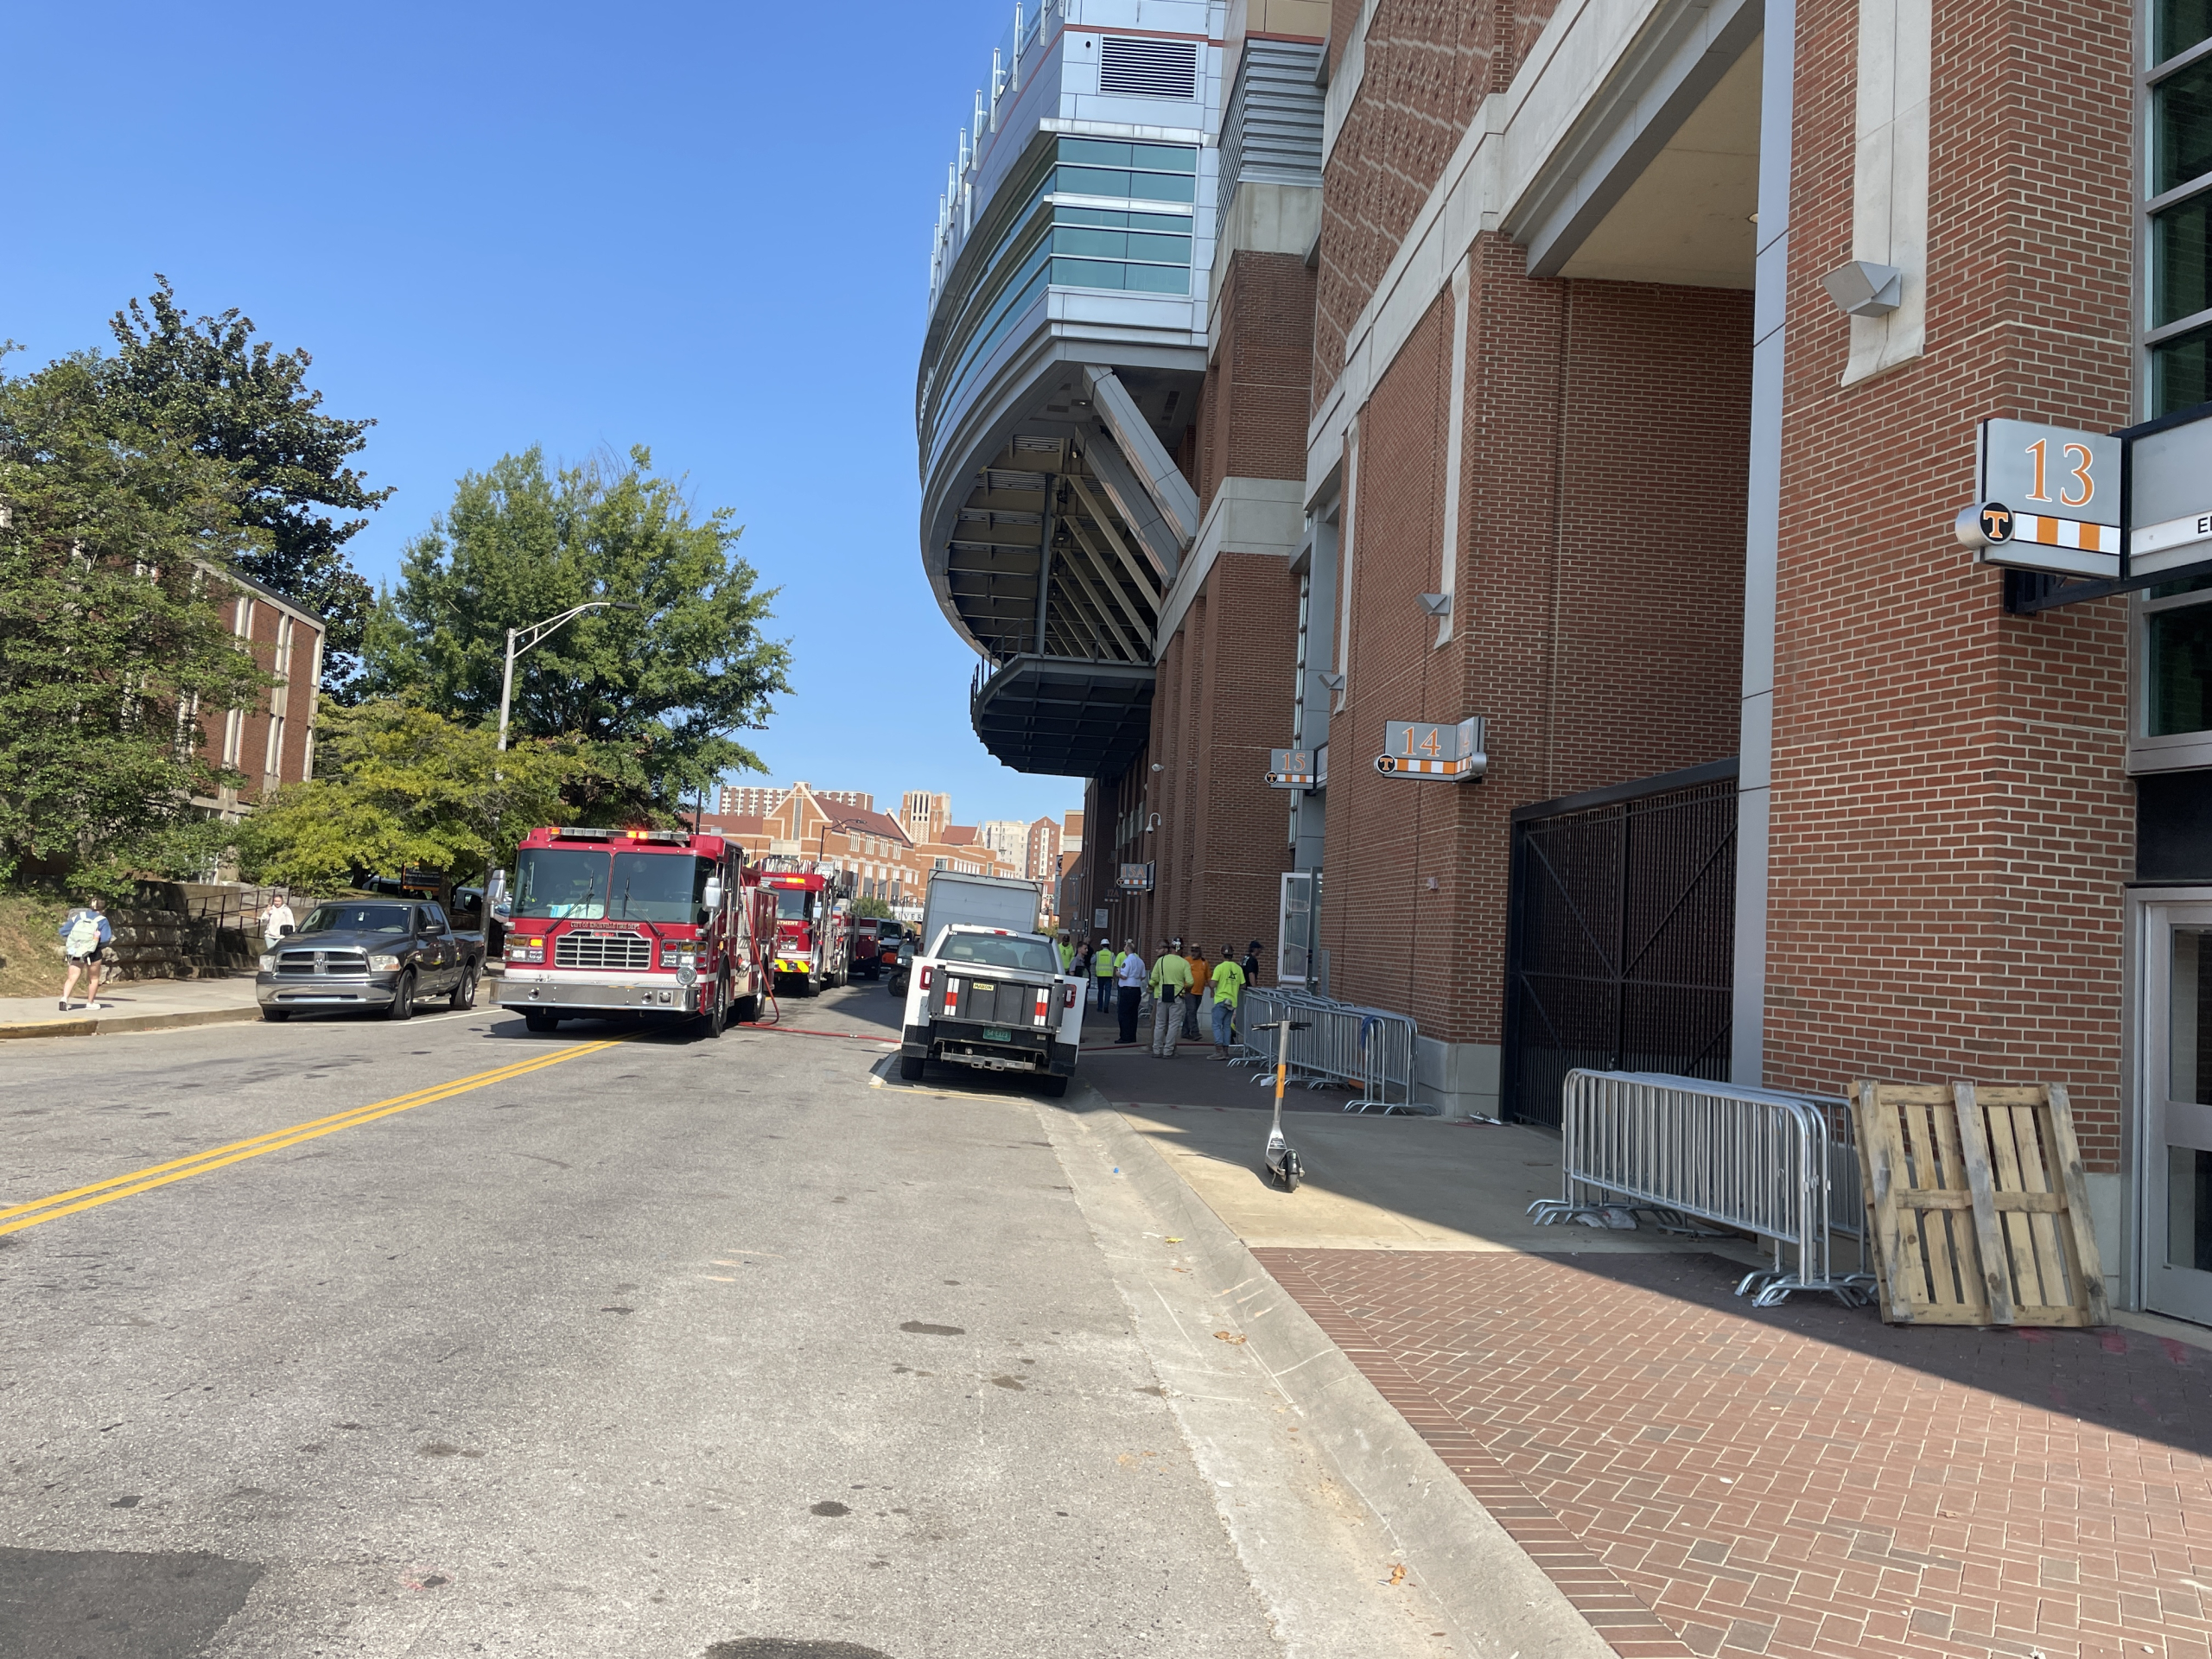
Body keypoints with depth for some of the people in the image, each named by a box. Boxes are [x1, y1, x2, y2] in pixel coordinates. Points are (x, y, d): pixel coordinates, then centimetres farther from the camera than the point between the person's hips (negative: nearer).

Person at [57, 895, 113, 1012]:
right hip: (92, 953, -2)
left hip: (75, 951, 2)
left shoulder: (79, 916, 3)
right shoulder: (102, 920, -6)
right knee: (94, 978, 16)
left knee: (71, 978, 2)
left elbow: (63, 931, 4)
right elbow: (106, 939, -13)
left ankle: (64, 998, -20)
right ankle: (90, 1003, 22)